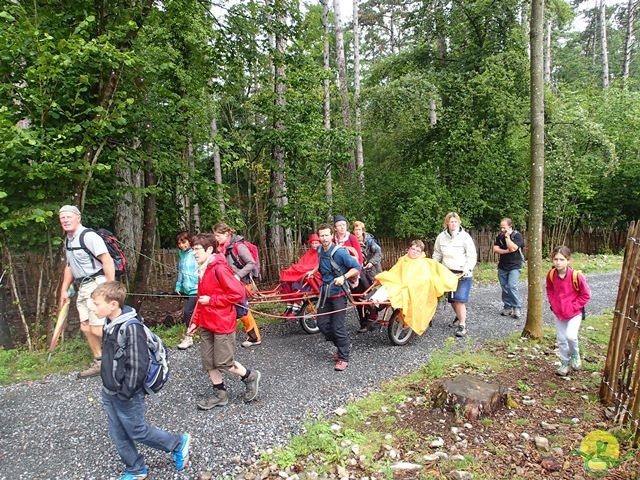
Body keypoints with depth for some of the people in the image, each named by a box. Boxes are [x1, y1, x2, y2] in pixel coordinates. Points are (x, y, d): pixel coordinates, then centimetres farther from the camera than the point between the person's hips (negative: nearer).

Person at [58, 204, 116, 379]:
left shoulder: (89, 236, -16)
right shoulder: (67, 239, 13)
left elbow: (107, 261, -21)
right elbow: (69, 266, 24)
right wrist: (64, 290, 22)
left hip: (97, 285, -9)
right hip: (82, 287, 9)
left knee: (97, 329, -12)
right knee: (86, 328, 11)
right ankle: (100, 363, 24)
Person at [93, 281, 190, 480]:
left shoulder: (131, 327, -27)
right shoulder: (109, 324, 2)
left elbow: (137, 365, -25)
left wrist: (125, 392, -20)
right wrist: (108, 388, 17)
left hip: (126, 396, -8)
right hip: (110, 393, 9)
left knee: (137, 431, 8)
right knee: (118, 434, 17)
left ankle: (179, 443, 26)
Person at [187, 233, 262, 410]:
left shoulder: (220, 269, -18)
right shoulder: (202, 270, 9)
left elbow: (238, 293, -23)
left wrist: (211, 300, -18)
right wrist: (195, 322, 16)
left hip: (222, 324, -8)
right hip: (206, 325, 9)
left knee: (223, 363, 1)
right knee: (209, 362, 14)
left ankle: (250, 377, 24)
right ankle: (220, 395, 30)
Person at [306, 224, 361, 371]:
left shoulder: (340, 252, -18)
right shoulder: (319, 250, 4)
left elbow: (357, 267, -15)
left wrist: (343, 277, -26)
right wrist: (313, 271, 14)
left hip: (338, 293, -7)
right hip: (325, 292, 7)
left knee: (338, 327, -5)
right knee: (322, 323, 10)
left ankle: (343, 358, 11)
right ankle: (344, 345, 31)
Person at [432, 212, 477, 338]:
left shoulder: (465, 236, -9)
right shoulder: (441, 237, 2)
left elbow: (472, 256, -9)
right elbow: (437, 255, 12)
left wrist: (467, 269, -21)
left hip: (463, 274, -4)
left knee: (459, 299, -13)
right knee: (451, 299, 14)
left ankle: (462, 325, -2)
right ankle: (460, 316, 40)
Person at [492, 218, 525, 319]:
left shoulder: (517, 235, -9)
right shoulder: (499, 236, 5)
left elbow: (513, 248, -23)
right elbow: (495, 249, -3)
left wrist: (507, 236, -18)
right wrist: (507, 251, -15)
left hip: (514, 266, -5)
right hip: (502, 266, 5)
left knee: (512, 286, -16)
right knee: (504, 287, 7)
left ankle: (517, 308, -7)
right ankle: (507, 307, 17)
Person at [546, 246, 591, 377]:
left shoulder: (576, 276, -22)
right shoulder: (551, 275, -10)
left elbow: (586, 295, -11)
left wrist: (573, 307, -14)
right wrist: (553, 304, 1)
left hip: (574, 313, -4)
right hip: (558, 313, 4)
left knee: (570, 335, -20)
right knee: (561, 339, 10)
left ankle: (575, 355, 11)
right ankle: (565, 363, 27)